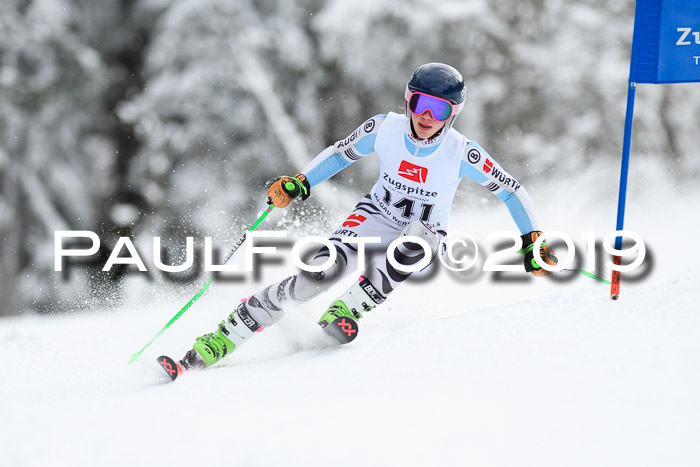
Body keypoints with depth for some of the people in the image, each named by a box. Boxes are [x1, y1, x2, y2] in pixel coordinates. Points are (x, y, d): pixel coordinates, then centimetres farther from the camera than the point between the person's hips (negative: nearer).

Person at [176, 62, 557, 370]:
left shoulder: (462, 154, -19)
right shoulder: (384, 129, -14)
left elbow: (512, 191, -7)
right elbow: (341, 153, 5)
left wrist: (533, 242, -12)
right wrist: (298, 185, -7)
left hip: (425, 236, 0)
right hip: (375, 218, 1)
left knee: (420, 234, -40)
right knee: (322, 272, -27)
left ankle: (348, 309, -33)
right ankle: (221, 340, -25)